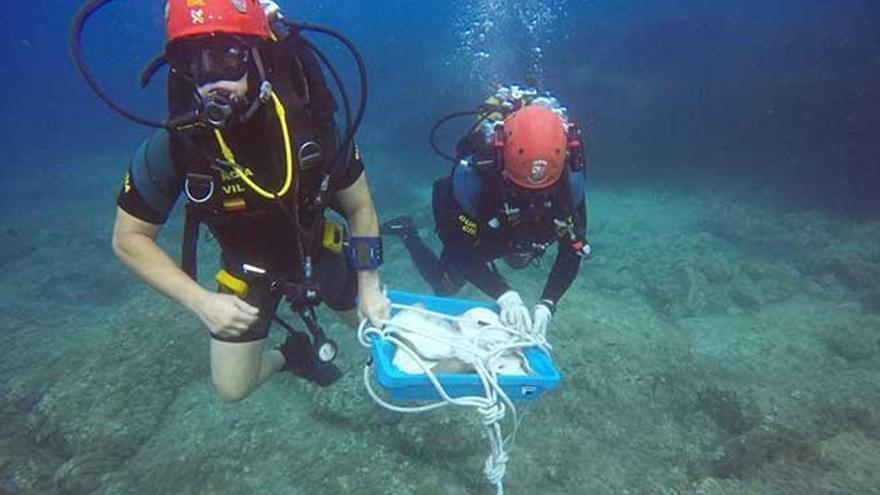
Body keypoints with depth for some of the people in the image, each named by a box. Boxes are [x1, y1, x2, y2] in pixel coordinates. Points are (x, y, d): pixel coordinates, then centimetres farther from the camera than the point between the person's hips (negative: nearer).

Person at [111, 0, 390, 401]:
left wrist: (369, 286, -15)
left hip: (317, 253, 1)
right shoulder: (175, 145, -28)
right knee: (232, 389, 7)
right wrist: (200, 301, -25)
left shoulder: (311, 124, -28)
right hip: (248, 272, 0)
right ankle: (291, 354, 37)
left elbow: (359, 207, -14)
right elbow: (129, 238, -15)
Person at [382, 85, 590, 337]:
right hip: (470, 230, -3)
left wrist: (546, 305, -43)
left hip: (521, 235, 4)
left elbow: (572, 252, -29)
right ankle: (408, 233, 35)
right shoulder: (473, 173, -45)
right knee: (446, 287, 18)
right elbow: (461, 250, -36)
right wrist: (504, 295, -49)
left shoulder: (570, 178, -37)